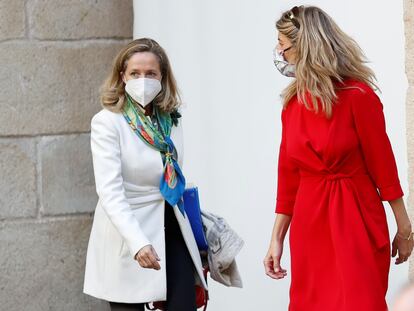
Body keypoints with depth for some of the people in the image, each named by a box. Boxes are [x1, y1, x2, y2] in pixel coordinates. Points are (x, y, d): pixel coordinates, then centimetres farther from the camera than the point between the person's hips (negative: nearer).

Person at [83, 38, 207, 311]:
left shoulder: (171, 119, 6)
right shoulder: (107, 123, -11)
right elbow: (110, 191, -21)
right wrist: (138, 244, -33)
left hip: (172, 229, 5)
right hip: (127, 235, -5)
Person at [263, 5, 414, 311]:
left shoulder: (357, 96, -12)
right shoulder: (292, 102, 5)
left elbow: (383, 165, -8)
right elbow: (288, 175, 9)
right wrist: (277, 238, 9)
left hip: (355, 222, -5)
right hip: (309, 226, 6)